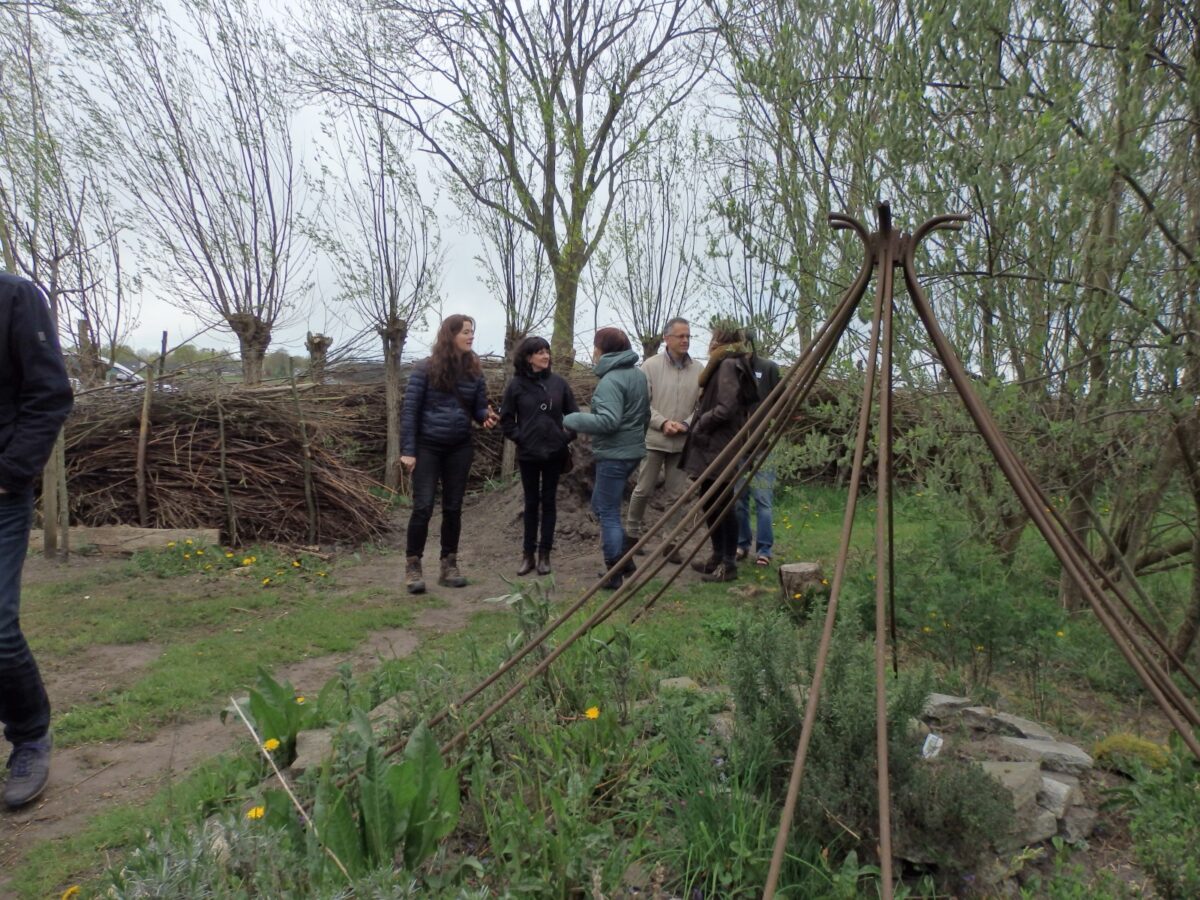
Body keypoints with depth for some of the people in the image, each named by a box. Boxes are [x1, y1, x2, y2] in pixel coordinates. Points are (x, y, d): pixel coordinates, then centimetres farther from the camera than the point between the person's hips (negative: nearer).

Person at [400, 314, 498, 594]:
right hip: (428, 447, -4)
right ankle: (413, 566, 5)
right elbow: (410, 410, -8)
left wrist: (487, 416, -17)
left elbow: (479, 408, 8)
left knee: (453, 508, 8)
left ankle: (449, 566, 17)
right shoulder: (425, 369, -9)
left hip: (460, 448, 4)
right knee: (423, 507, -7)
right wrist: (408, 450, -12)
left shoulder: (473, 371, 3)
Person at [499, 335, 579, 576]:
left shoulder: (559, 382, -1)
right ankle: (528, 554, 17)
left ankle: (544, 554, 15)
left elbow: (574, 413, 6)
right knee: (531, 503, 8)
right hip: (528, 454, -1)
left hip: (554, 452, 1)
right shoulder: (516, 385, -5)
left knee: (548, 502, 8)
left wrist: (568, 437, -2)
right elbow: (506, 419, 2)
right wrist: (520, 438, -5)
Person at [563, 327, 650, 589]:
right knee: (601, 505, 21)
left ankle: (616, 575, 6)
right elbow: (645, 414, 19)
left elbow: (608, 420, -28)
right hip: (633, 450, 9)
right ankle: (625, 557, 21)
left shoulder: (610, 380, -19)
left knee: (608, 512, 0)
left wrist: (572, 420, -17)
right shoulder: (638, 374, 10)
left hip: (614, 455, -9)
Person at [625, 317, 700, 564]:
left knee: (676, 494, 8)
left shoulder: (697, 370, 2)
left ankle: (671, 542, 18)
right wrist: (663, 422, -18)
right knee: (643, 490, 7)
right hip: (653, 439, -2)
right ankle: (632, 532, 28)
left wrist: (685, 424, -13)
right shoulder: (651, 365, -6)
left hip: (682, 442, 3)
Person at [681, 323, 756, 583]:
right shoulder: (724, 365, 16)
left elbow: (726, 408, -22)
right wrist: (699, 425, 9)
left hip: (719, 448, -10)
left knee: (721, 505, -3)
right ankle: (718, 557, 25)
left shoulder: (728, 365, -13)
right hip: (711, 447, 10)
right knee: (710, 503, 15)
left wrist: (700, 424, -11)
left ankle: (729, 564, 6)